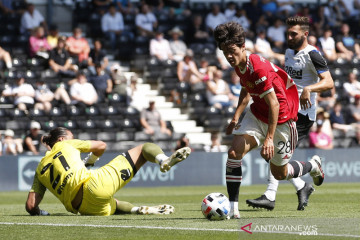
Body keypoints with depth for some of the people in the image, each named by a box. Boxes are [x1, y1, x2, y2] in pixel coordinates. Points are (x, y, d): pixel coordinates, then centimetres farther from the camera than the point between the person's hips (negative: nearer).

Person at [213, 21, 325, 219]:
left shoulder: (258, 68, -30)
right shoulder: (239, 65, -2)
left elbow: (274, 104, -29)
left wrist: (269, 138, -30)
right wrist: (236, 117, 12)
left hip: (281, 119, -7)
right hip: (257, 114, 7)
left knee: (280, 173, 8)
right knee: (234, 152, -16)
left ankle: (314, 166, 39)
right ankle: (232, 208, -12)